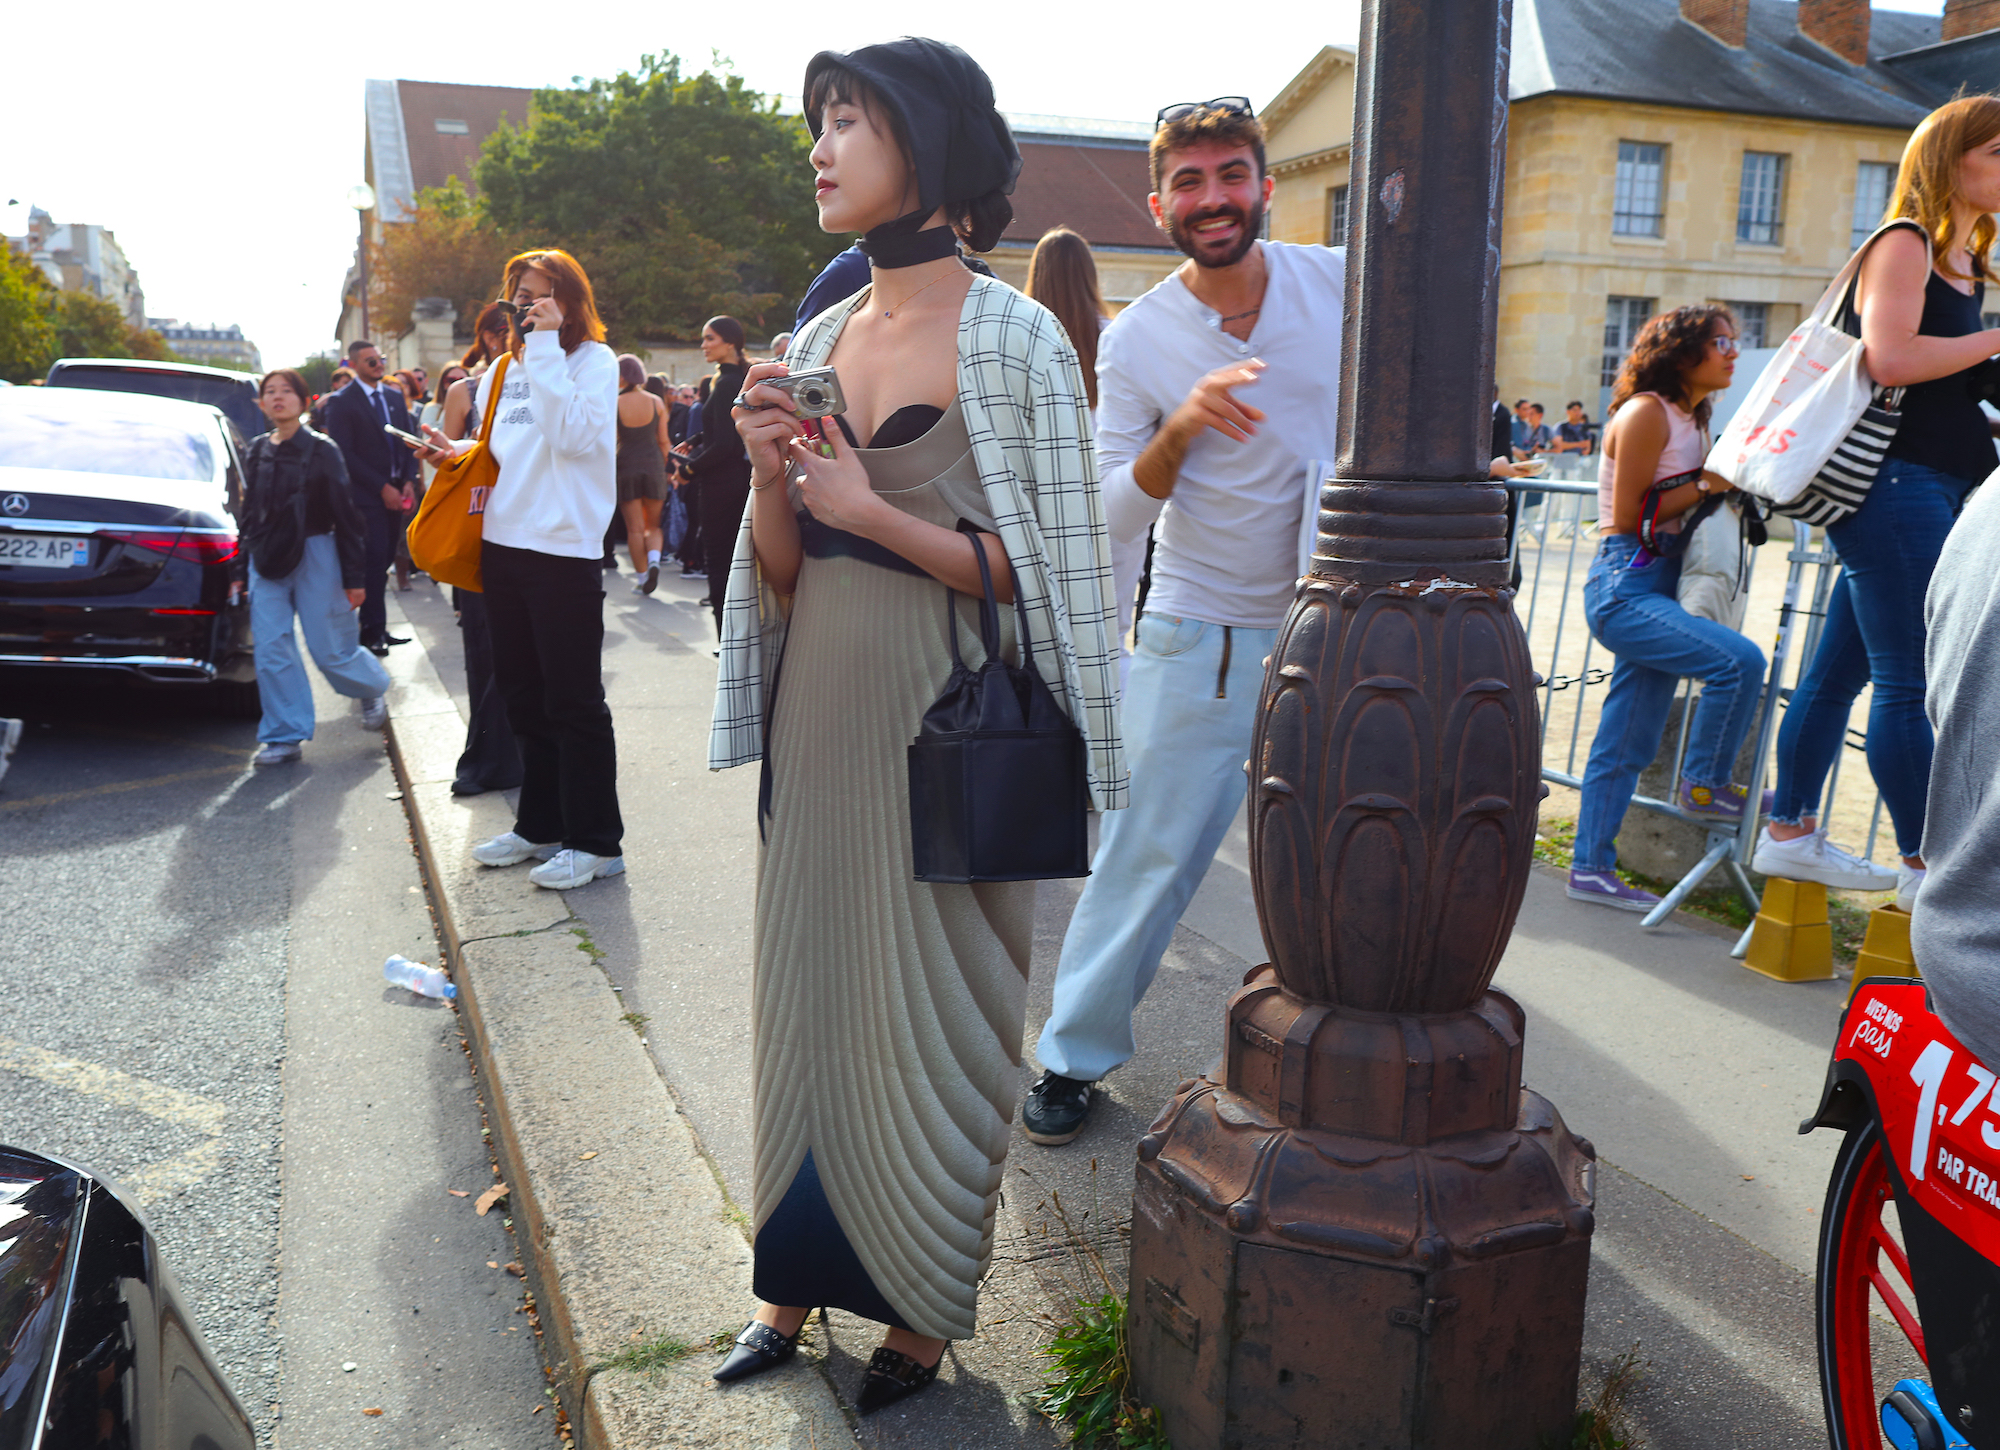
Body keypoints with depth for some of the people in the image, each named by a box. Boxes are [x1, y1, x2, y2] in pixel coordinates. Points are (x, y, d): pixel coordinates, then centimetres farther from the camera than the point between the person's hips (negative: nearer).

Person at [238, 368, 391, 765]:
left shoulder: (320, 450, -5)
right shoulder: (257, 451, 8)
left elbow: (346, 513, -5)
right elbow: (250, 511, 16)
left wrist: (353, 576, -8)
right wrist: (246, 558, 12)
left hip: (314, 554, -4)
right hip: (267, 560, 4)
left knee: (330, 649, 0)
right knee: (271, 651, -1)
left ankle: (372, 691, 31)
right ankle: (284, 736, 8)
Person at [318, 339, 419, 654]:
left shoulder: (395, 396, 14)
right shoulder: (341, 402, -5)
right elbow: (344, 453, -10)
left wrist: (408, 481, 0)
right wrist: (382, 487, -13)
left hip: (395, 491, 6)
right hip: (366, 495, -6)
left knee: (383, 560, 8)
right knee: (375, 561, -7)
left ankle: (375, 626, 15)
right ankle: (373, 630, 1)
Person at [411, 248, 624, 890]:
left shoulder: (593, 359, -4)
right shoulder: (502, 371, 16)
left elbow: (572, 436, -20)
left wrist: (546, 346, -17)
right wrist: (456, 451, 4)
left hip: (564, 549, -7)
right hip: (504, 546, 7)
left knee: (573, 701, -4)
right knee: (525, 697, 14)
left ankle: (594, 842, 5)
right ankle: (540, 825, 26)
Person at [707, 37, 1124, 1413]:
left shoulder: (1015, 338, -8)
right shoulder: (817, 340, 9)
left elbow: (1046, 571, -11)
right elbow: (784, 576, 10)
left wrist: (872, 512, -16)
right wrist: (770, 476, -8)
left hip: (944, 733, -5)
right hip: (820, 720, 6)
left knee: (929, 1022, 6)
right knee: (809, 1002, 14)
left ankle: (925, 1311, 26)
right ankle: (800, 1281, 32)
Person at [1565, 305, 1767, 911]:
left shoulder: (1693, 418, 20)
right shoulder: (1646, 411, -8)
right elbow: (1628, 515, -12)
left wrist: (1725, 486, 4)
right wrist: (1705, 487, -8)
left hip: (1658, 586, 9)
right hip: (1623, 585, -9)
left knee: (1625, 744, 8)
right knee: (1739, 660, -24)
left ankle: (1591, 868, 14)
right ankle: (1704, 785, -3)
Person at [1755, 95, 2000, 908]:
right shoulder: (1904, 243, -6)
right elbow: (1889, 359, -22)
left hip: (1934, 486, 9)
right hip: (1891, 480, -9)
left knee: (1843, 670, 12)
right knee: (1909, 683, -6)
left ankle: (1790, 835, 20)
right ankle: (1925, 867, -1)